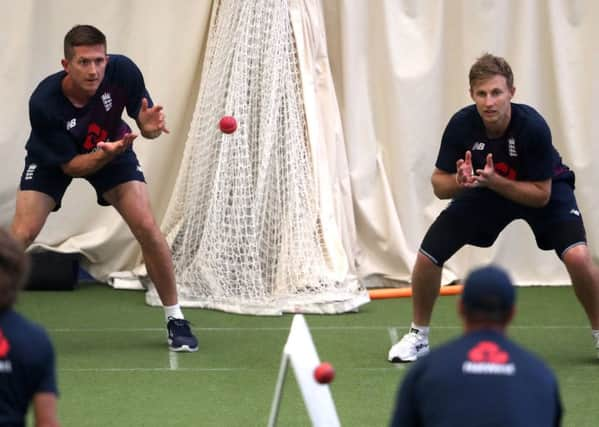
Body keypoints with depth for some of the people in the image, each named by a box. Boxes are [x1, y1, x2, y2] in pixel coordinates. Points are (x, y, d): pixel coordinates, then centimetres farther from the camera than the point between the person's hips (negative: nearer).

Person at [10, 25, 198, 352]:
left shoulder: (122, 71, -30)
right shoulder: (43, 103, -36)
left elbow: (146, 125, -16)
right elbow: (70, 166, -26)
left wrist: (149, 126, -40)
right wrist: (104, 154, -46)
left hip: (113, 146, 2)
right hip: (54, 159, -2)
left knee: (147, 227, -12)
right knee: (21, 235, -17)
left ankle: (175, 318, 3)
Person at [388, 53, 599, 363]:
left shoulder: (532, 126, -34)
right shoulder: (461, 125, -26)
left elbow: (541, 195, -26)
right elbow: (439, 185, -15)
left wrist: (494, 181, -39)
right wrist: (460, 180, -37)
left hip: (545, 190, -3)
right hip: (483, 190, 3)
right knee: (427, 255, -9)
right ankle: (418, 336, 15)